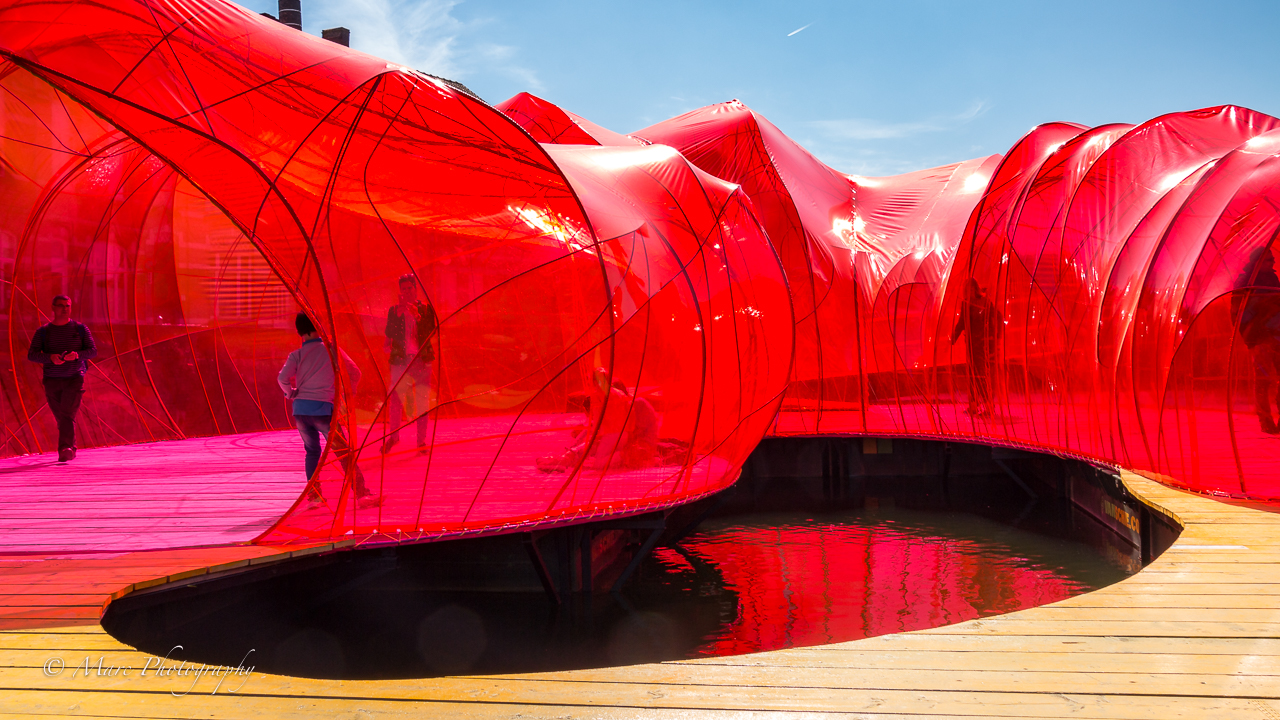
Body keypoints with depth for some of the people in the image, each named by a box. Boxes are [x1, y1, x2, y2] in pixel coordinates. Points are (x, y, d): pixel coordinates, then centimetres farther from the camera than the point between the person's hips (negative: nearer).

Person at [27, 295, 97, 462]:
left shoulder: (80, 329, 5)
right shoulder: (43, 331, 6)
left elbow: (93, 351, 2)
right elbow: (31, 355, -1)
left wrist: (77, 354, -19)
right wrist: (50, 357, -21)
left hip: (74, 379, -2)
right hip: (52, 380, 2)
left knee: (67, 413, -17)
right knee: (60, 417, 7)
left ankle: (65, 449, -22)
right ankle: (71, 450, 21)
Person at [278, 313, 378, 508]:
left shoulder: (297, 355, 5)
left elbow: (283, 378, -9)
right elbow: (355, 373, 9)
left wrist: (292, 394, 9)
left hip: (300, 409, 2)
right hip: (323, 409, -2)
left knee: (312, 451, 20)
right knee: (344, 452, 0)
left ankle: (313, 494, 13)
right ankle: (362, 494, -7)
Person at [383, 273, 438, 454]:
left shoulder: (425, 309, 8)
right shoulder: (394, 310, 10)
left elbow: (431, 331, -3)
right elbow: (389, 334, 1)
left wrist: (418, 317, -16)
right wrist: (397, 315, -13)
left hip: (422, 360, 0)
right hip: (400, 359, 0)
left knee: (422, 401, 1)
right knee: (396, 398, -7)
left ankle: (421, 441, 9)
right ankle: (393, 436, 13)